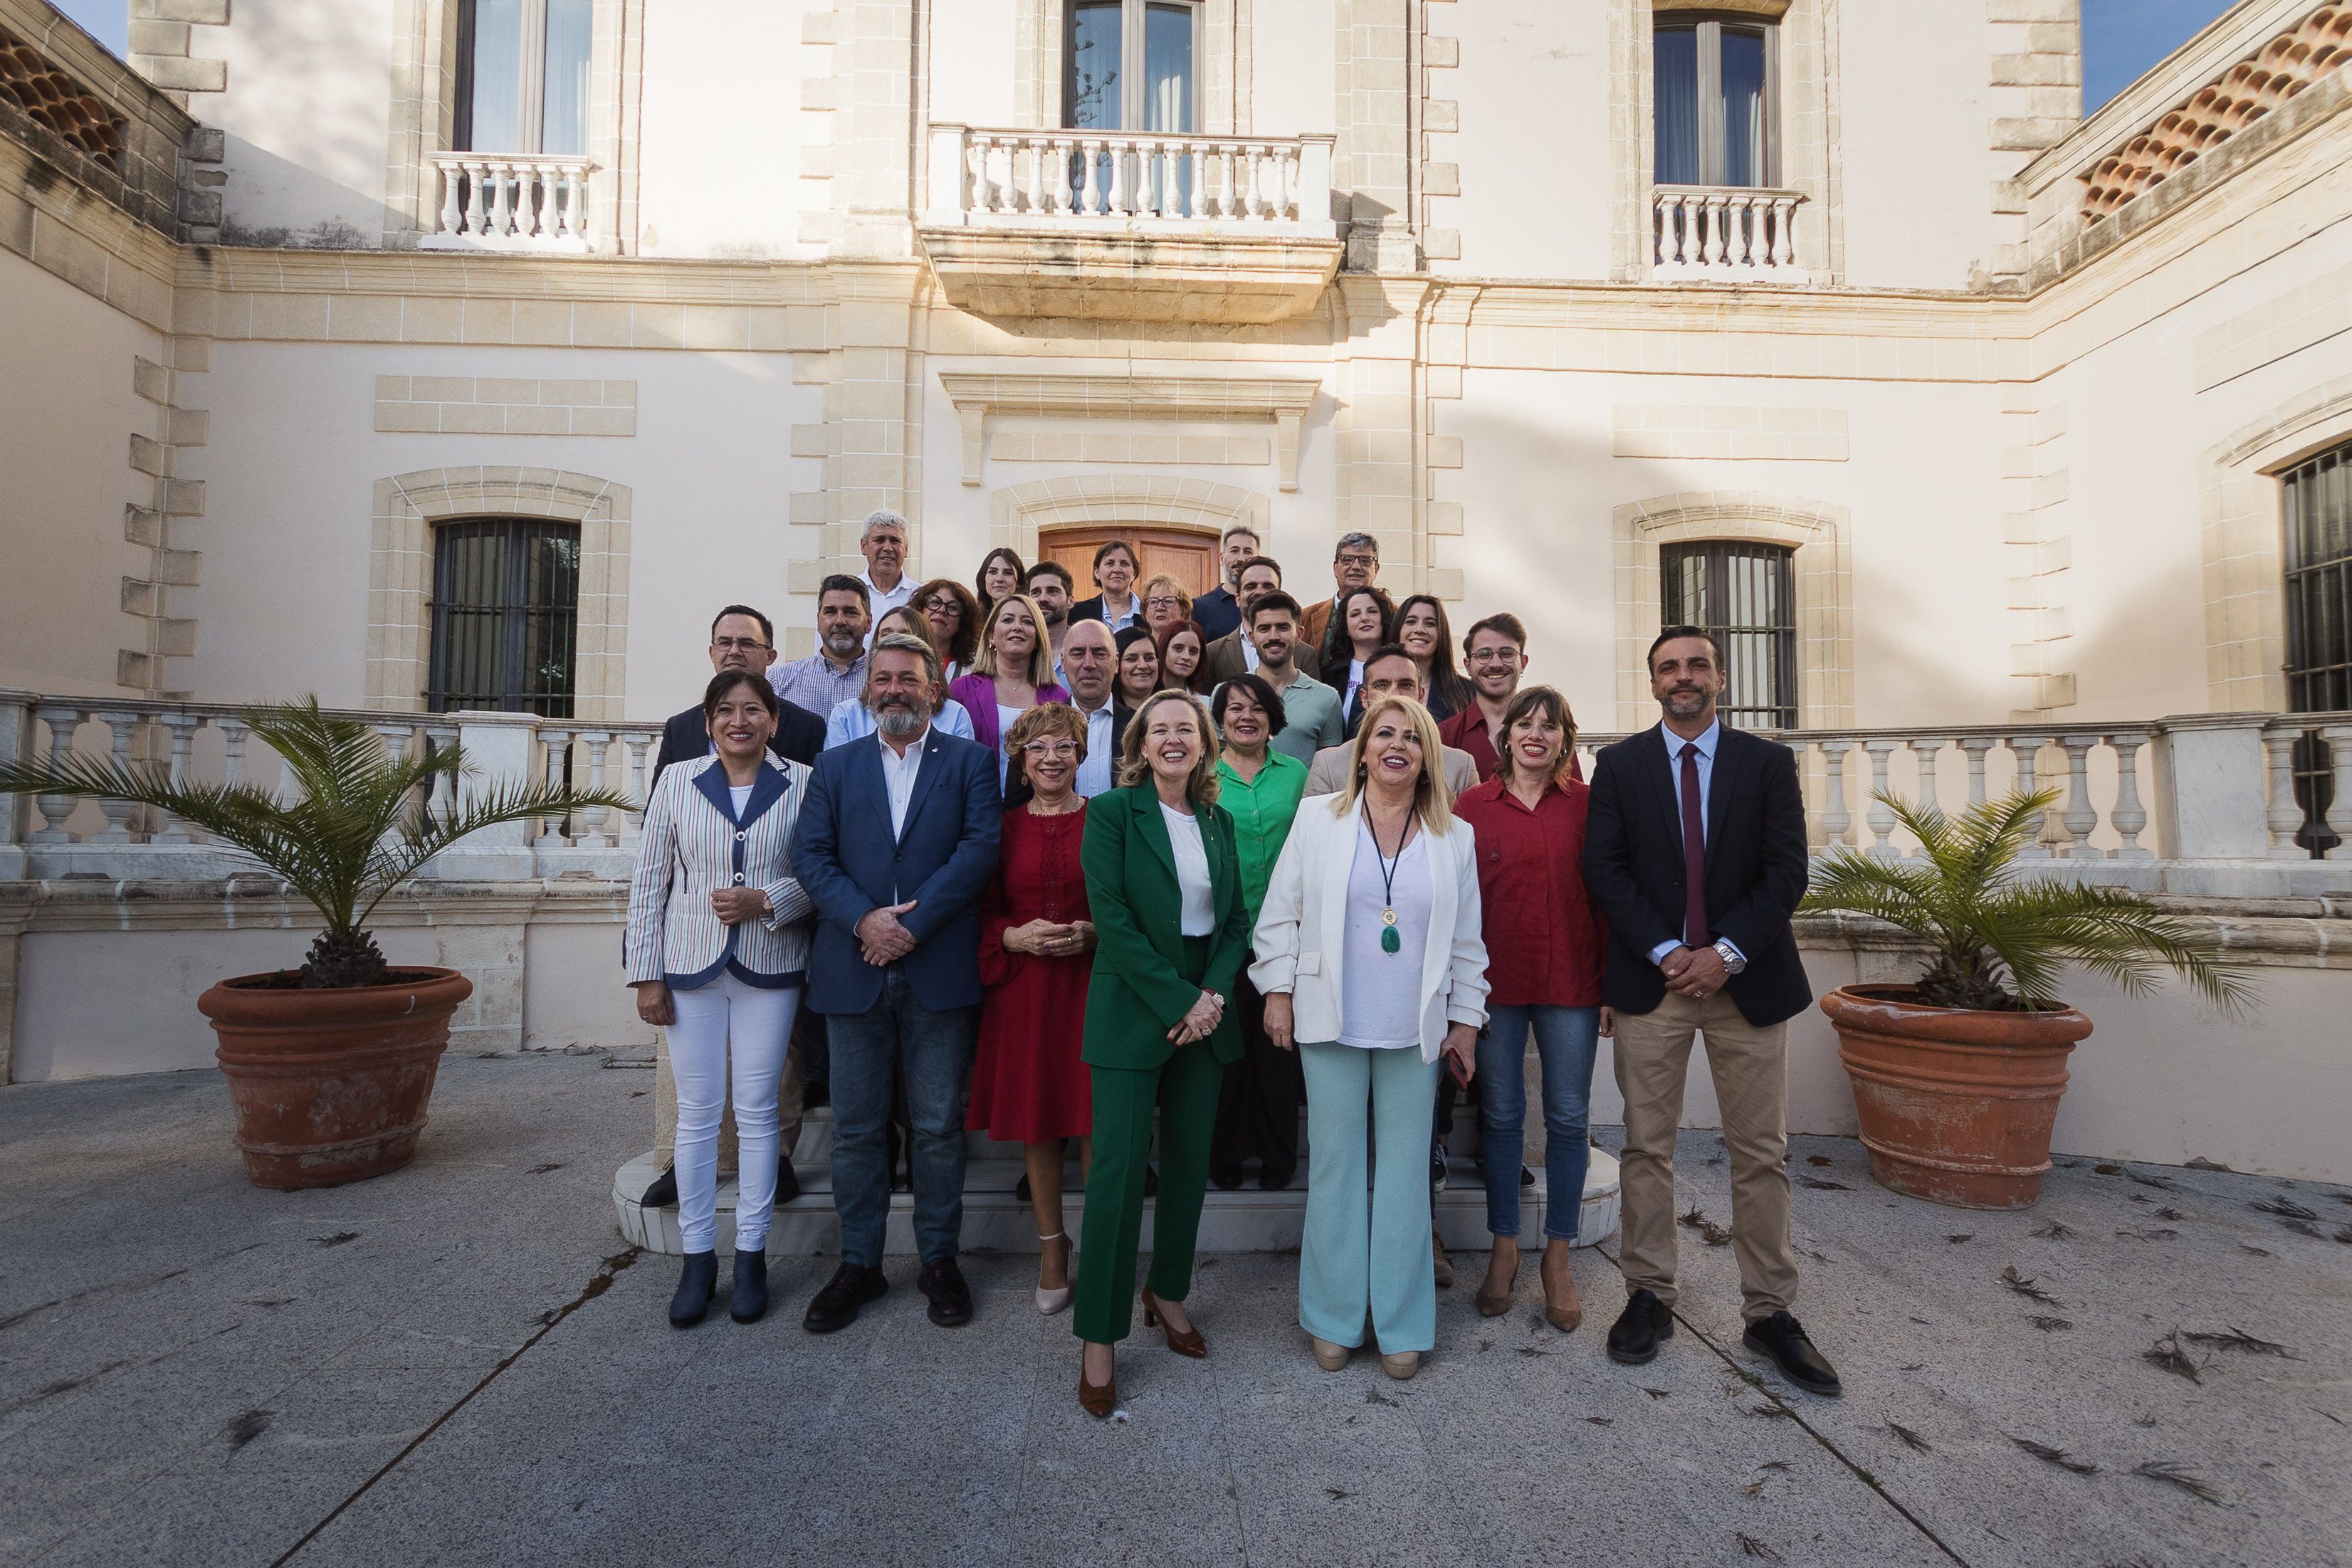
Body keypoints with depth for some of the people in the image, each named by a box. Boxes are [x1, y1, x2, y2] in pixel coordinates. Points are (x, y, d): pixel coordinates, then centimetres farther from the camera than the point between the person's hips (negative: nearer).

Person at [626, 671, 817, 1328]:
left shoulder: (801, 782, -1)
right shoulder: (678, 780, 3)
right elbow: (649, 881, 4)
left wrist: (766, 901, -17)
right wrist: (646, 973, 1)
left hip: (769, 967, -1)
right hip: (690, 966, 1)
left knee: (756, 1112, 7)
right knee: (697, 1114, 7)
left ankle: (751, 1255, 20)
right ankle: (697, 1257, 21)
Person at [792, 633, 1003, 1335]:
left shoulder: (969, 762, 5)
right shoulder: (836, 765, 12)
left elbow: (981, 846, -8)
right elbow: (810, 854, 3)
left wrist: (912, 923, -14)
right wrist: (864, 919, -13)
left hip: (939, 969, -2)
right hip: (854, 970, 2)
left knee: (939, 1124, 7)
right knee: (855, 1127, 11)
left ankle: (939, 1259, 24)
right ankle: (859, 1264, 26)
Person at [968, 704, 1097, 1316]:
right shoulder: (1003, 827, 6)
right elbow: (984, 913, 8)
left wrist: (1091, 933, -14)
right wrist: (1015, 937, -11)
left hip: (1092, 980, -2)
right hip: (1023, 986, 2)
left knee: (1095, 1119, 0)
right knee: (1036, 1117, 9)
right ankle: (1051, 1245, 27)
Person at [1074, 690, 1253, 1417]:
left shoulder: (1218, 822, 9)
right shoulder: (1111, 812, -6)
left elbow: (1236, 919, 8)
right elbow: (1111, 919, -14)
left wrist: (1214, 994, -8)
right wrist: (1176, 1000, -16)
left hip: (1205, 1011, 5)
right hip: (1132, 1011, -5)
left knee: (1191, 1161, 13)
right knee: (1119, 1167, -2)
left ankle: (1168, 1293, 34)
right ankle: (1099, 1337, 12)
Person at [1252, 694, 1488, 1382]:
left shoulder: (1455, 837, 6)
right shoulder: (1318, 818, 1)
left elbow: (1466, 939, 9)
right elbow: (1279, 915, 2)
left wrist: (1465, 1020, 7)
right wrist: (1278, 993, -2)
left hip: (1415, 1029, 2)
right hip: (1331, 1022, -1)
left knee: (1404, 1170, 9)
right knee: (1334, 1166, 8)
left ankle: (1401, 1324, 24)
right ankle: (1334, 1318, 25)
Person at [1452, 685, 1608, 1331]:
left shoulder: (1588, 804, 2)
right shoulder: (1473, 806, 2)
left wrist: (1612, 984, -3)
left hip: (1571, 982, 0)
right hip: (1496, 982, 0)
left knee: (1568, 1118, 8)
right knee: (1502, 1114, 9)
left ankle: (1558, 1255, 25)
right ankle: (1504, 1248, 26)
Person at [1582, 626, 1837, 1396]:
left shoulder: (1769, 762, 5)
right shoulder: (1619, 764, 4)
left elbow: (1786, 871, -2)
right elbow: (1605, 868, -3)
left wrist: (1725, 953, -12)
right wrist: (1667, 952, -12)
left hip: (1747, 978, 1)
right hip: (1651, 981, 0)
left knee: (1761, 1154, 7)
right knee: (1647, 1148, 6)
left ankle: (1770, 1312, 21)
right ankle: (1649, 1297, 19)